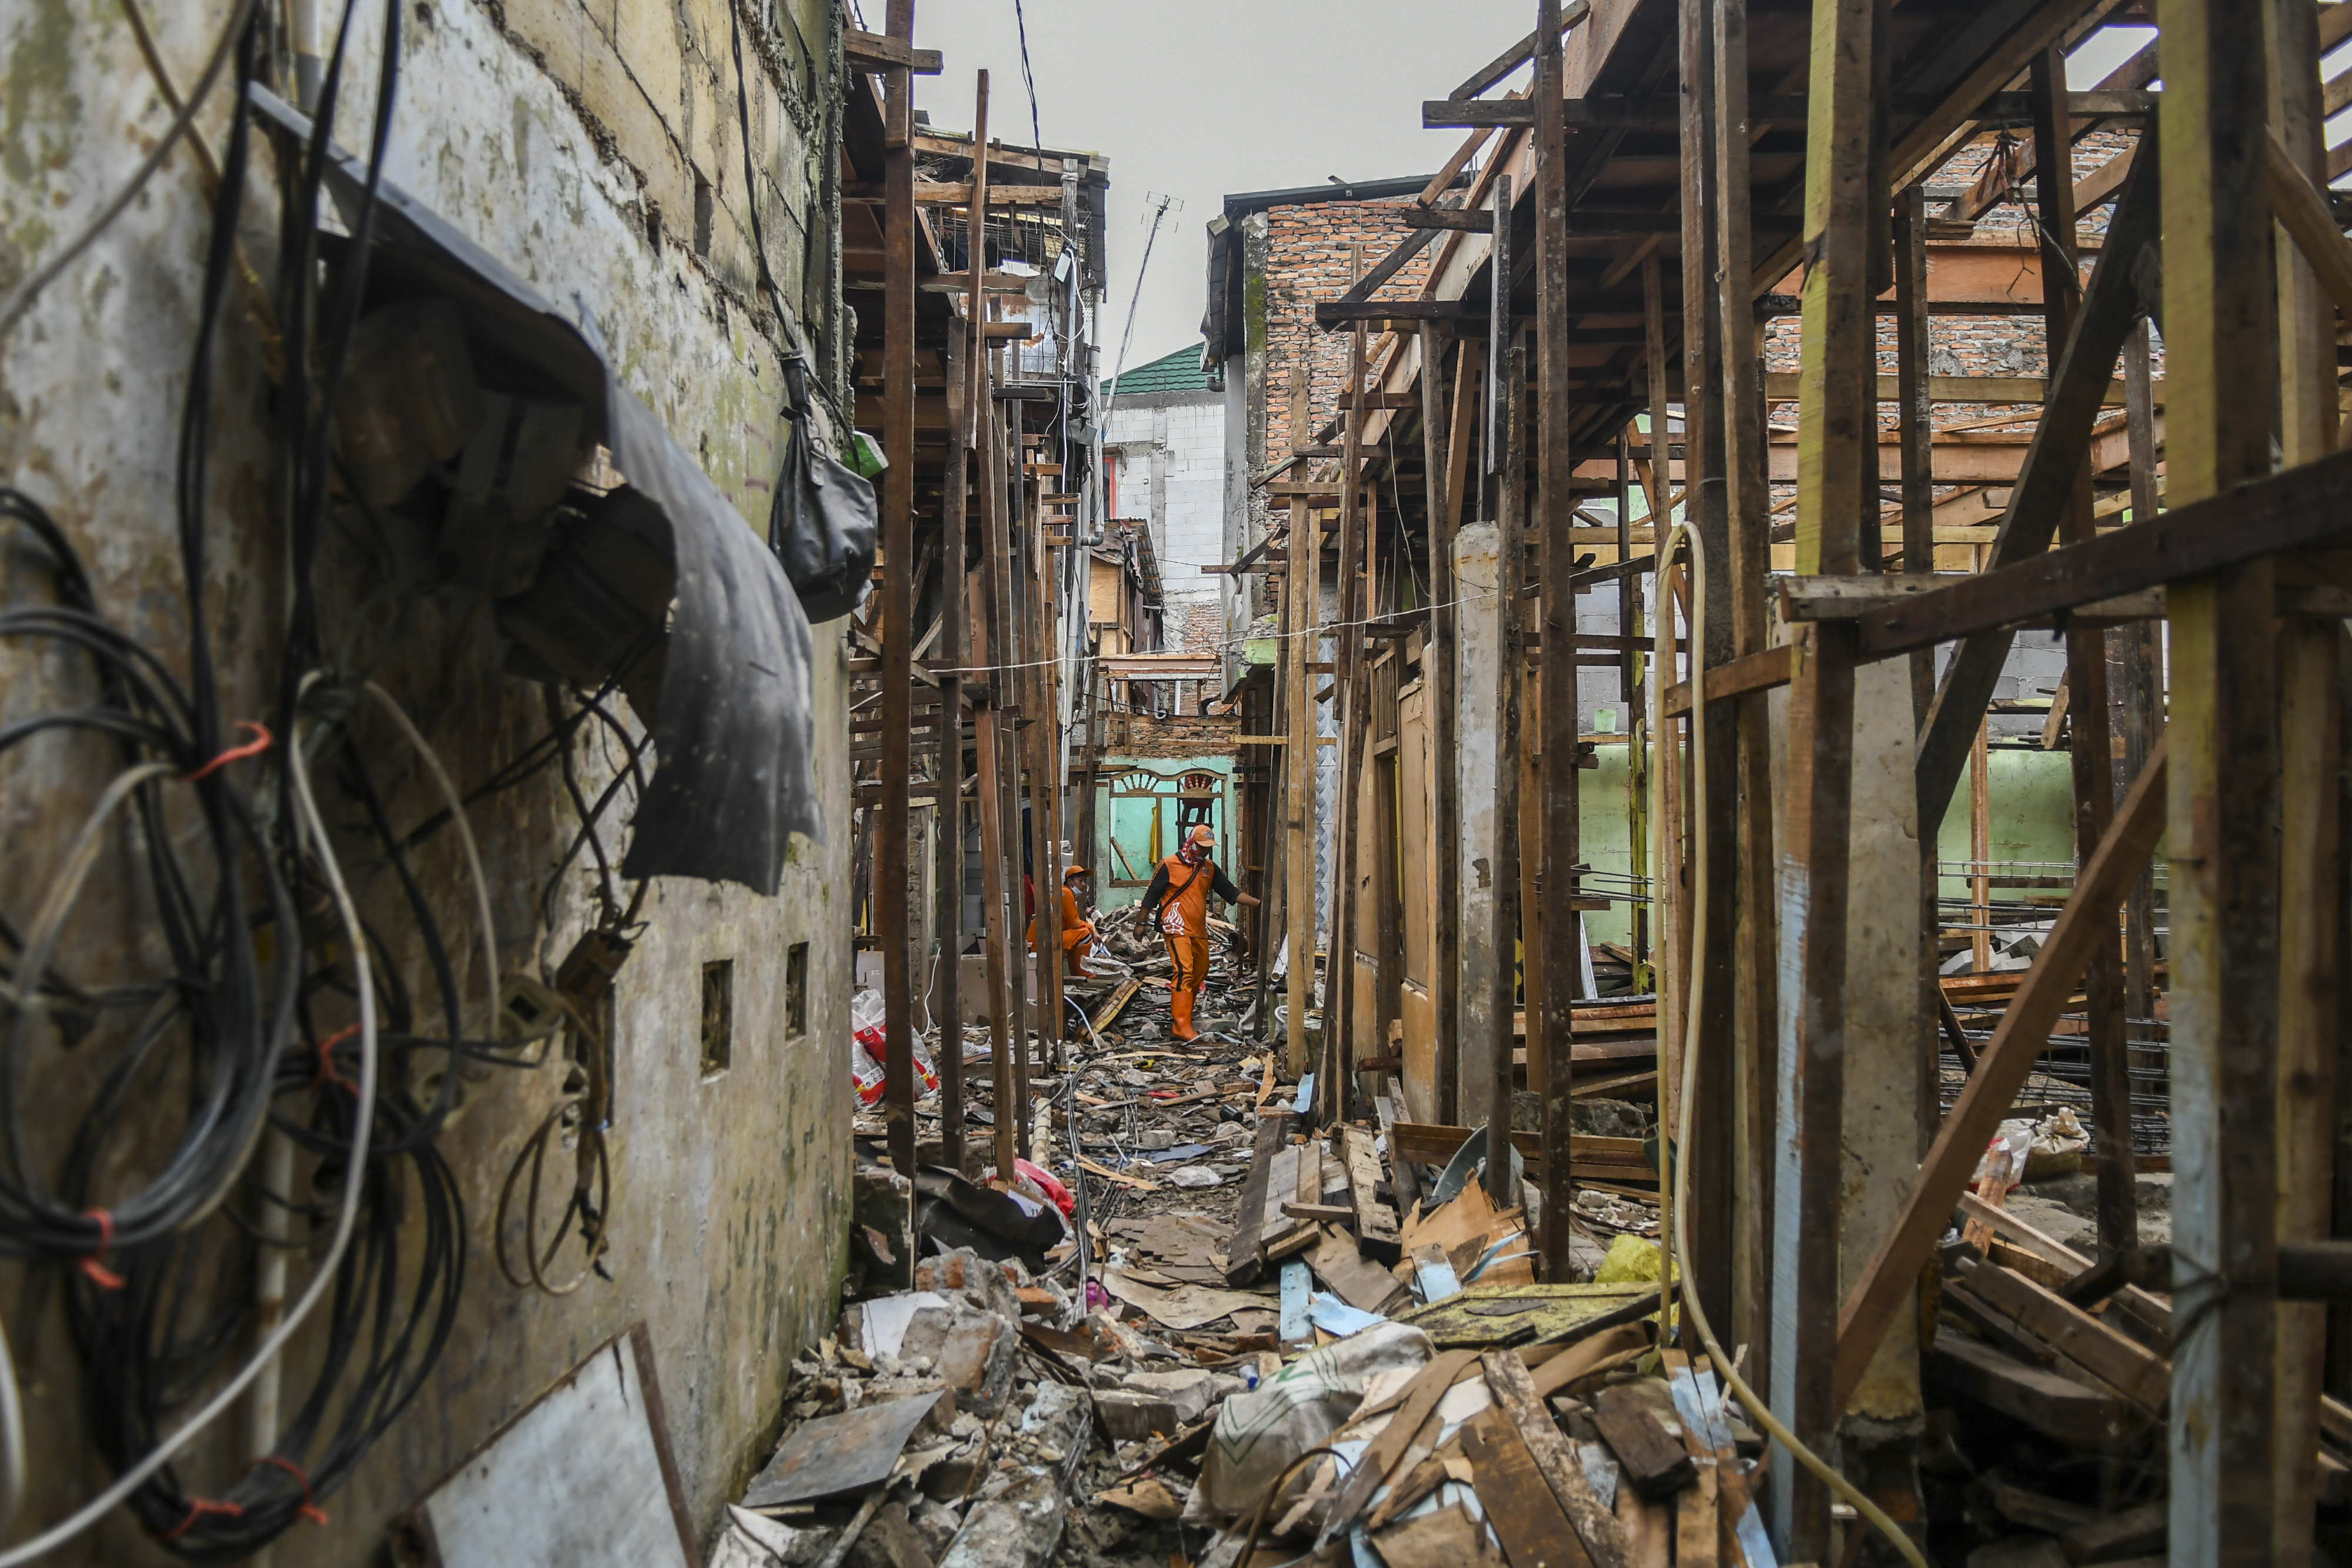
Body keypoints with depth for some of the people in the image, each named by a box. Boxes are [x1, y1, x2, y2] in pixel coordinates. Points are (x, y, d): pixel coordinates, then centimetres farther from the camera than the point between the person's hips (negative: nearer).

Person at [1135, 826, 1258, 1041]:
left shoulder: (1209, 868, 13)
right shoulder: (1169, 865, -5)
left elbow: (1230, 892, 11)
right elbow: (1151, 895, 0)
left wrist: (1259, 903, 1)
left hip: (1199, 930, 7)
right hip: (1177, 928, -7)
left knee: (1201, 972, 11)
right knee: (1184, 971, -18)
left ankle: (1184, 1014, 23)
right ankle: (1182, 1026, -21)